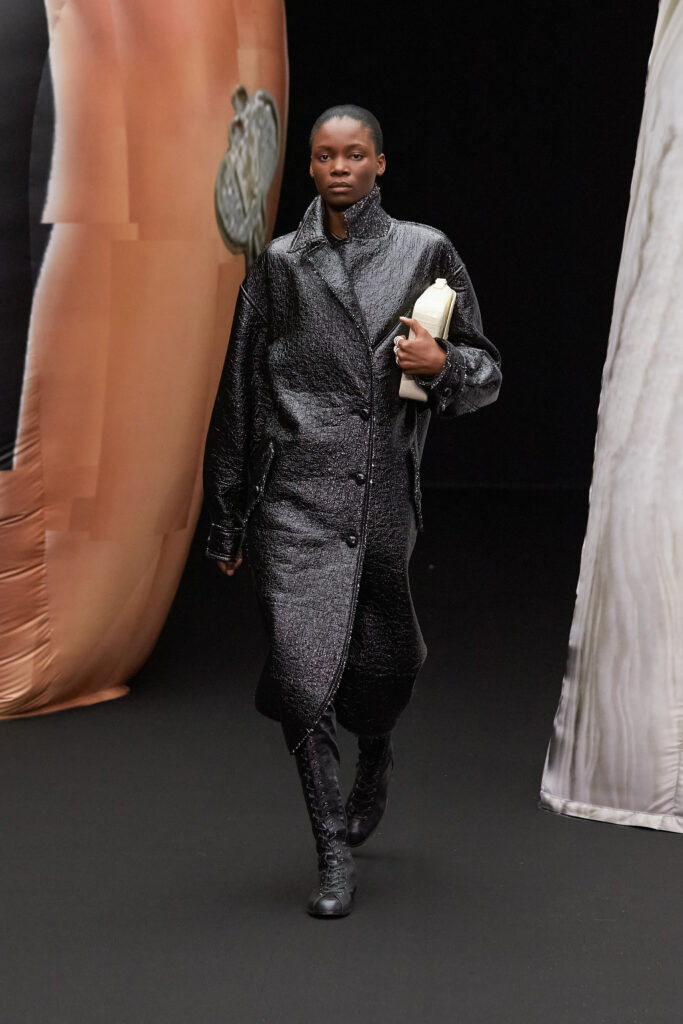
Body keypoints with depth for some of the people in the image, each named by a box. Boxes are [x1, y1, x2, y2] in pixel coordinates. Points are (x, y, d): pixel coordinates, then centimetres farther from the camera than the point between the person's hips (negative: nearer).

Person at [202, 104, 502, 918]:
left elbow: (485, 369, 10)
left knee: (380, 666, 13)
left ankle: (374, 758, 49)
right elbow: (238, 393, 10)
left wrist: (443, 365, -15)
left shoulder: (425, 253, 6)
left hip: (385, 493, 1)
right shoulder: (279, 265, 7)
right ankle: (334, 856, -1)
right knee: (302, 668, -12)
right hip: (297, 494, -1)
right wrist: (226, 520, 10)